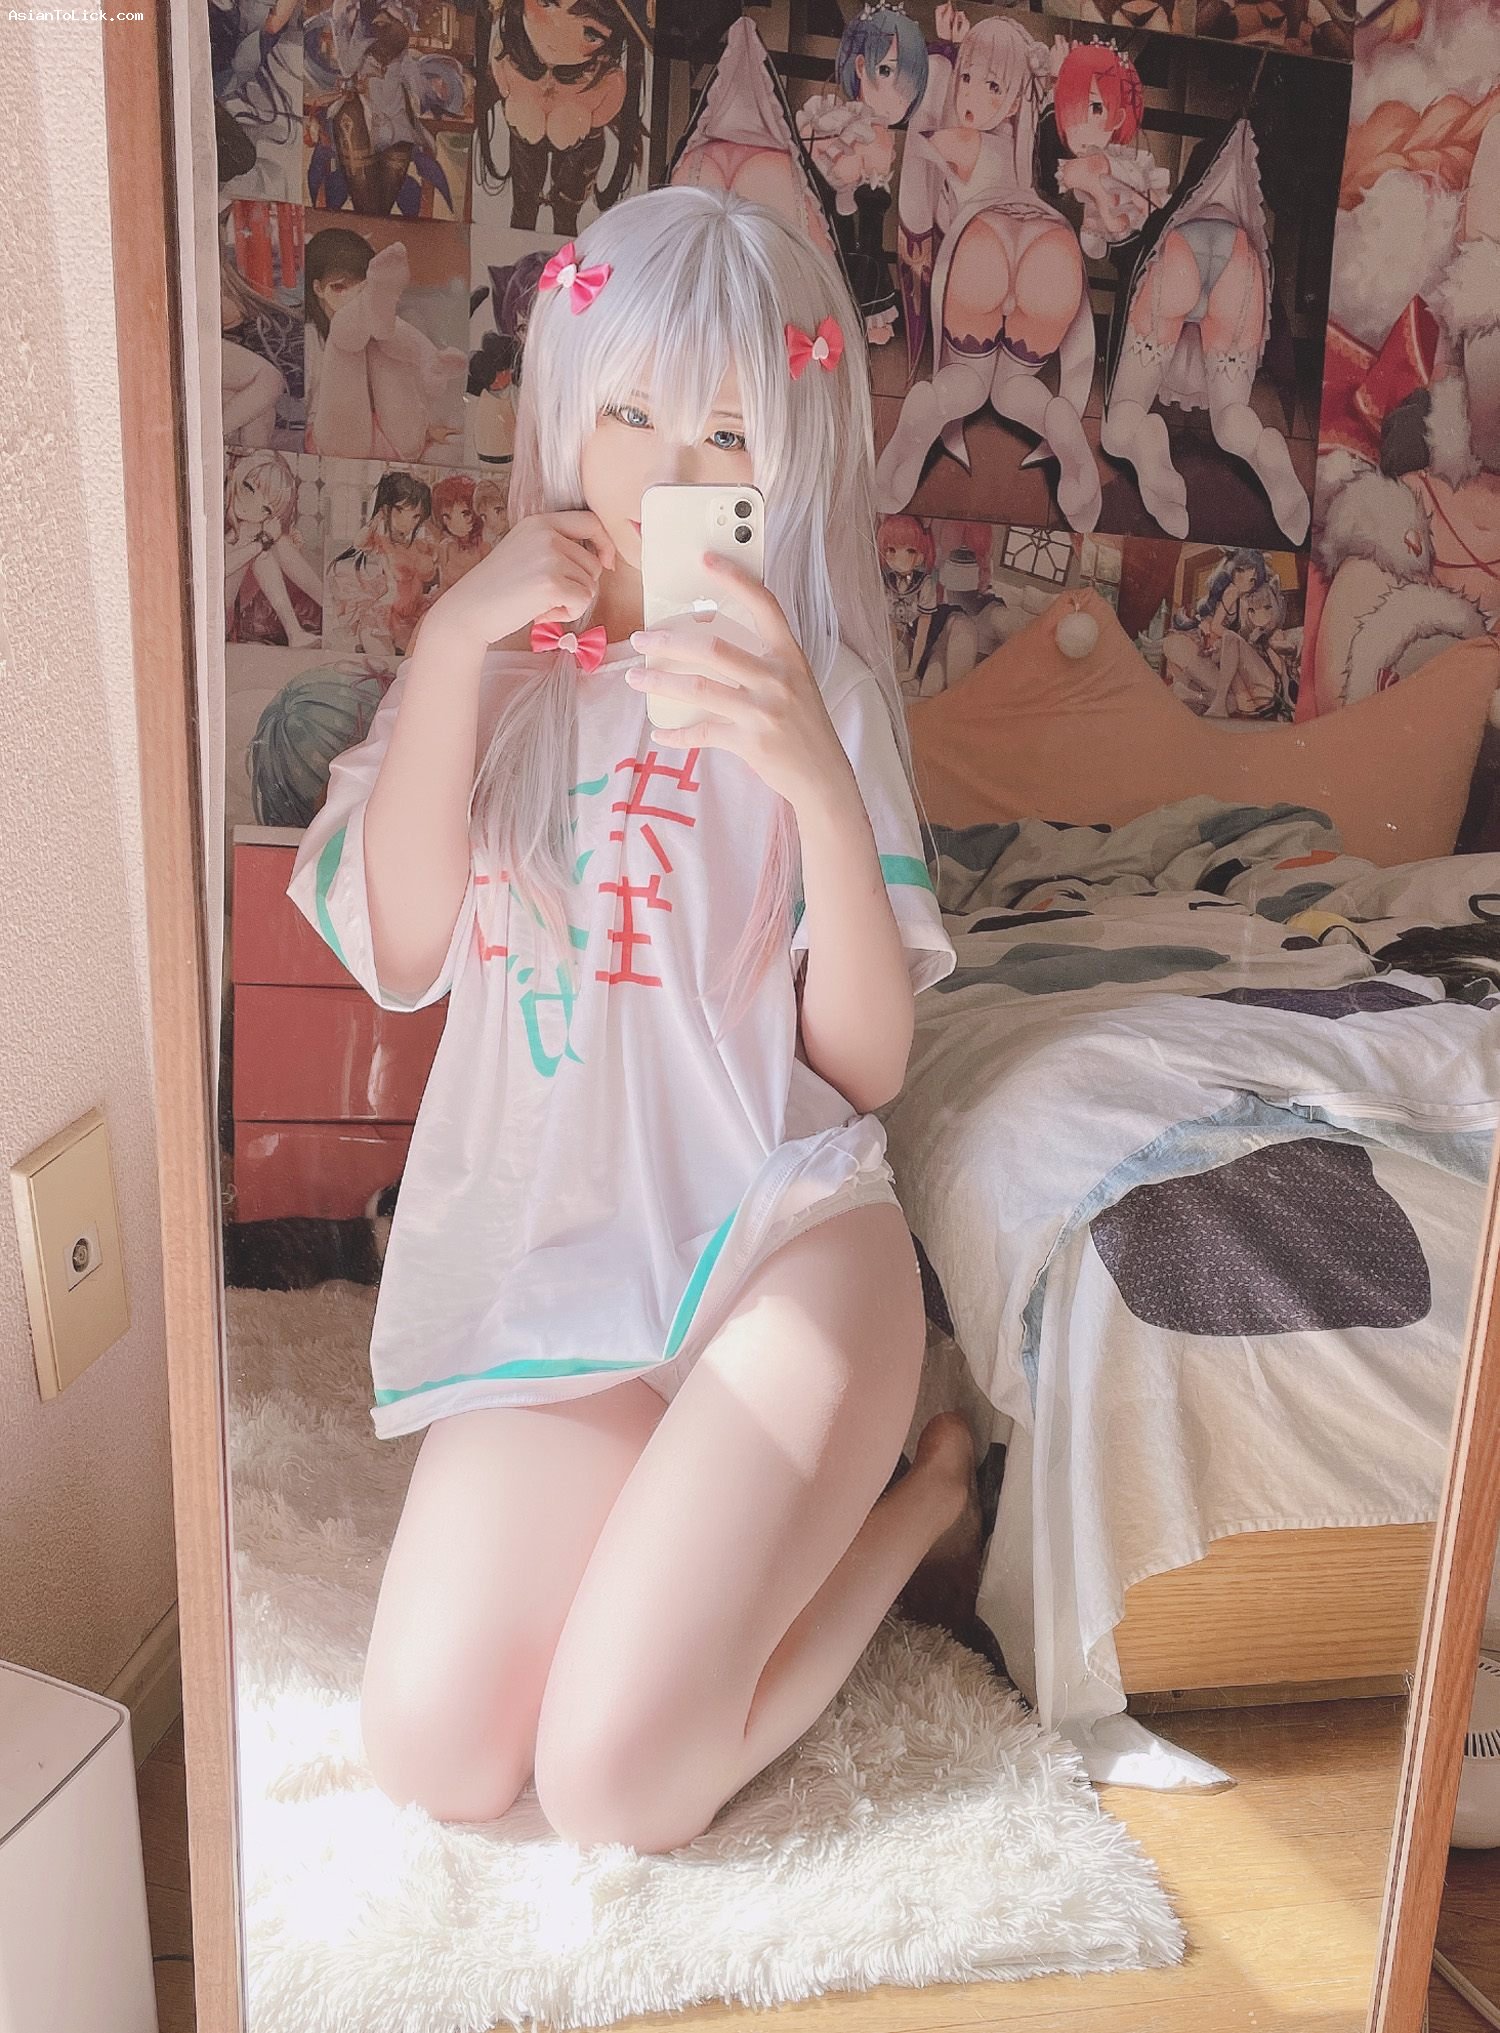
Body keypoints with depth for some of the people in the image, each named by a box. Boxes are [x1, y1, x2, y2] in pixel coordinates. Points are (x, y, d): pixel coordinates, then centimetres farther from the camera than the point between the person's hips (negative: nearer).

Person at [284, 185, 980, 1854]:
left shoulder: (812, 693, -2)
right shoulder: (491, 664, 7)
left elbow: (869, 1062, -9)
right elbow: (400, 953, -7)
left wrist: (819, 783, -24)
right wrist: (452, 639, -12)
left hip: (779, 1234, -3)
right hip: (543, 1256, 4)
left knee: (614, 1780, -13)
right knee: (432, 1758, -8)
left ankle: (918, 1497, 13)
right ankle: (761, 1506, 16)